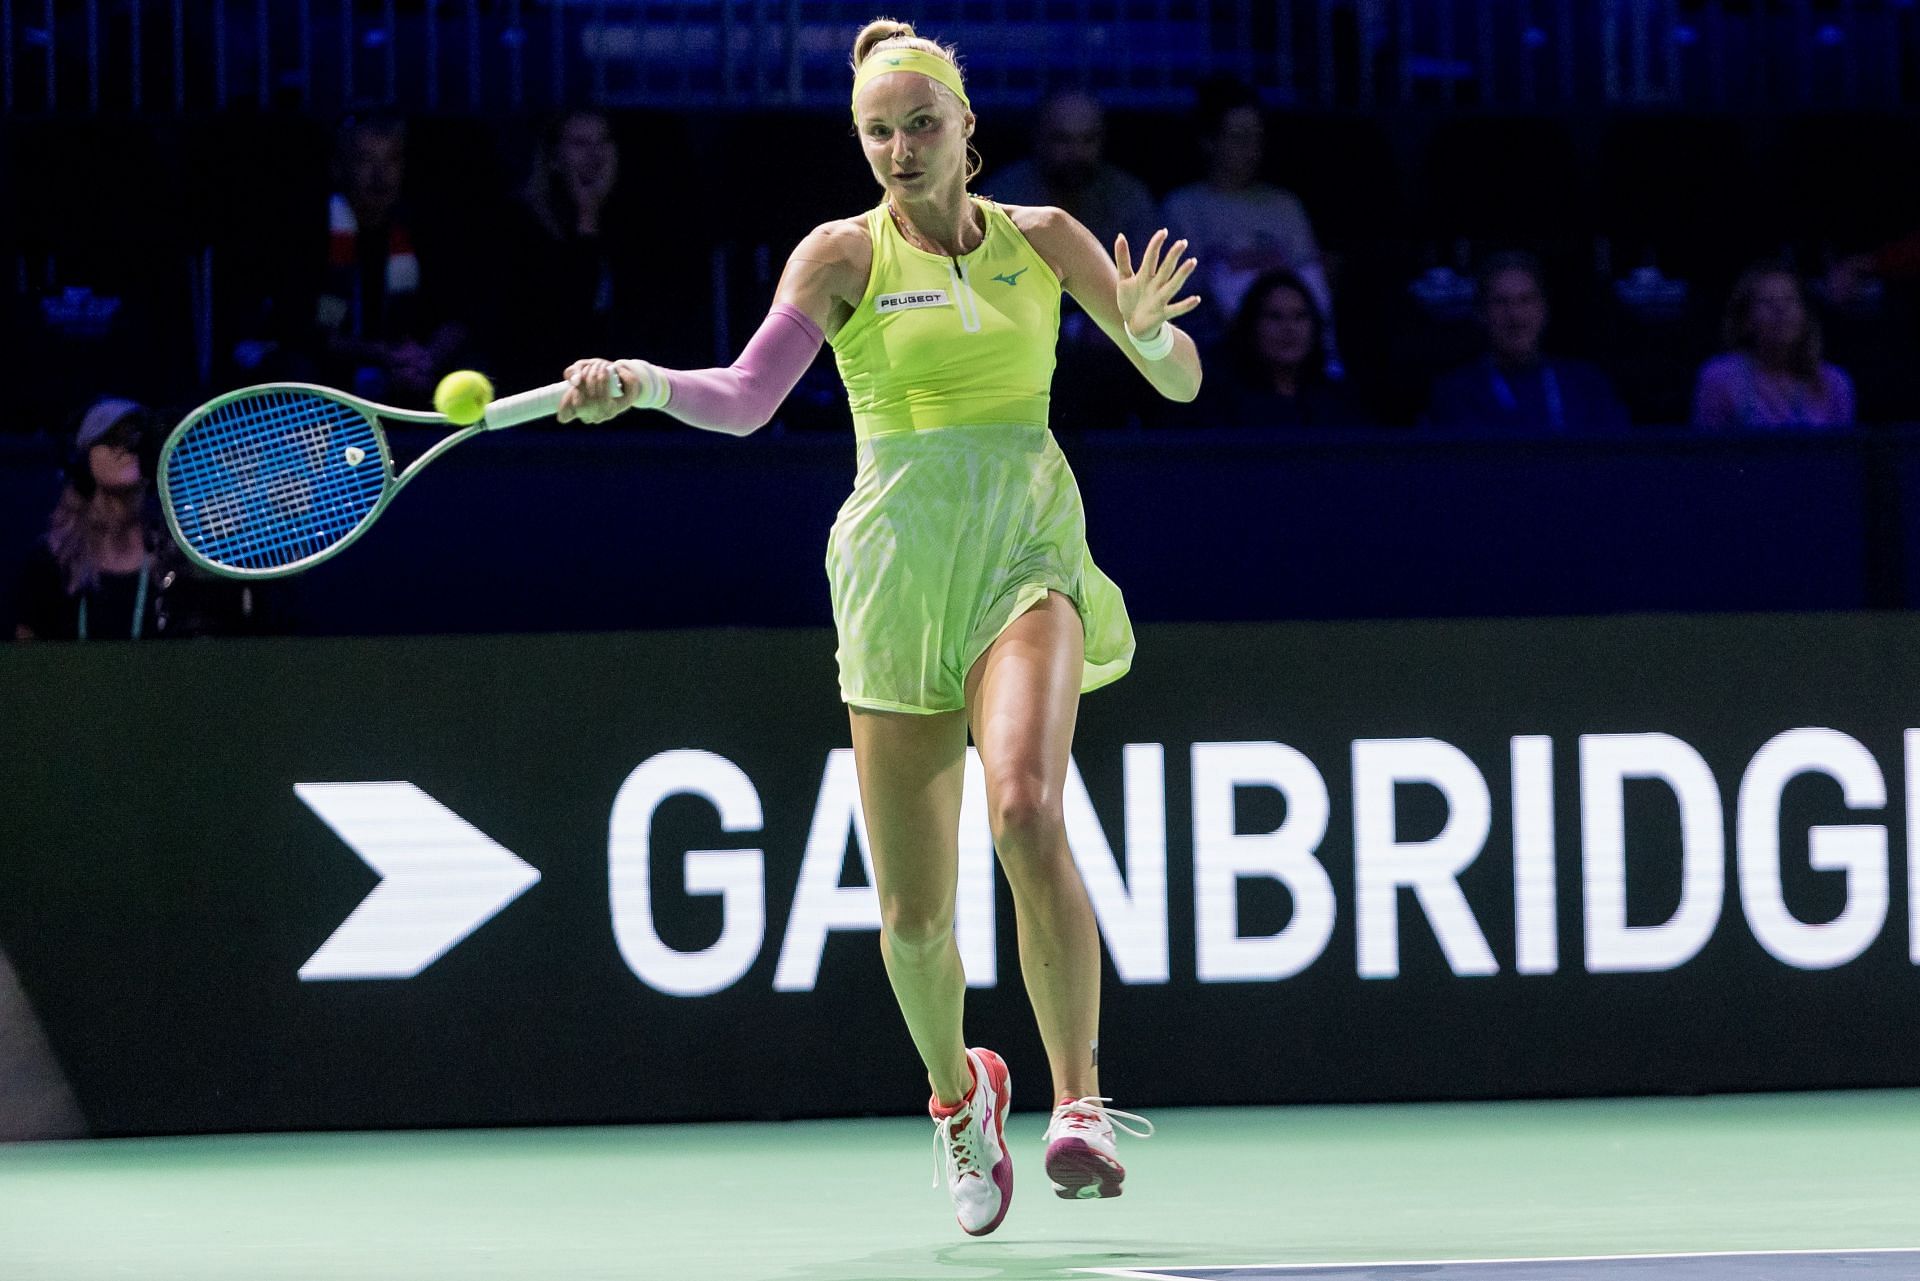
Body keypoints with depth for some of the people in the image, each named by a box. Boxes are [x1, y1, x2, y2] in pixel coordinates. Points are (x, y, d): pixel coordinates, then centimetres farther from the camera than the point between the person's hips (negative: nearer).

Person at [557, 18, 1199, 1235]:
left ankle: (1079, 1102, -23)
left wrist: (1149, 327, -14)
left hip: (1026, 558, 0)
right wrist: (640, 383, -29)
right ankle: (957, 1092, 31)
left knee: (1027, 812, -29)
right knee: (912, 914, 1)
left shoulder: (1040, 239, 7)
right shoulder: (845, 253, 2)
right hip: (896, 573, 0)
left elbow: (1182, 382, 8)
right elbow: (746, 399, -10)